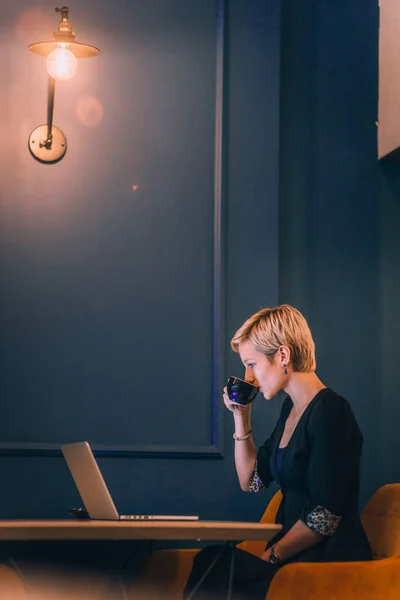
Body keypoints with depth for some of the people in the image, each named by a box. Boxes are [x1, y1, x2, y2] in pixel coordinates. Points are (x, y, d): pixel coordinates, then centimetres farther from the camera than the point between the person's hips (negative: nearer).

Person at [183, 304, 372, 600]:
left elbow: (325, 516, -17)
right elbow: (251, 481, 21)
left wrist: (270, 557, -13)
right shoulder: (290, 409, 14)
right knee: (213, 560, -18)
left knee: (216, 563, -25)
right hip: (293, 552, 8)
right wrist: (241, 417, 13)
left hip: (330, 559, -8)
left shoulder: (330, 412, -13)